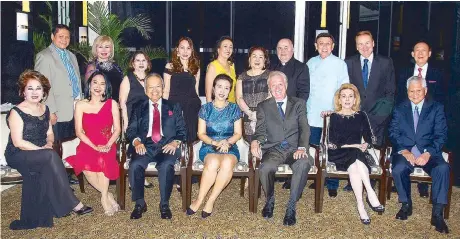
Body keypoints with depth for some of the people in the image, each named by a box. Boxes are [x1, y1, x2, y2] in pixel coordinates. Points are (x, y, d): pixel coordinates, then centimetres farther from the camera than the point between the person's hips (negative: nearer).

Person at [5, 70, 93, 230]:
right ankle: (73, 204, -26)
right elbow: (18, 142, -14)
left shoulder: (45, 109, 10)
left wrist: (49, 144, -7)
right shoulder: (16, 112, -9)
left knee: (47, 169, -28)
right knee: (51, 157, -32)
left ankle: (34, 219, -17)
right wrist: (42, 150, -20)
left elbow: (49, 133, 16)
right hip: (18, 155, -6)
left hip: (41, 154, 6)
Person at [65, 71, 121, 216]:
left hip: (107, 146, 0)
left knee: (102, 160, -34)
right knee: (86, 165, -31)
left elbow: (117, 129, 2)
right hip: (87, 145, 0)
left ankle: (104, 198, -18)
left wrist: (107, 146, -15)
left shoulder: (112, 104, 7)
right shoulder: (81, 105, 7)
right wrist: (95, 147, -14)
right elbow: (79, 132, -1)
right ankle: (108, 195, -13)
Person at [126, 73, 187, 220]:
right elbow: (131, 130, 11)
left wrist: (175, 142, -10)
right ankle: (139, 203, -11)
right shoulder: (138, 109, 20)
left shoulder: (174, 107, 17)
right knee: (135, 165, -29)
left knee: (166, 166, -33)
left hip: (167, 147, -1)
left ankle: (164, 204, -17)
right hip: (145, 147, 2)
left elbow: (182, 131, 11)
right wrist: (136, 141, -11)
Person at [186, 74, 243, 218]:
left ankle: (211, 201, -24)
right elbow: (201, 134, 4)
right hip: (209, 147, 0)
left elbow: (238, 133, 7)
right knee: (213, 163, -36)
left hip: (230, 147, 1)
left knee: (227, 163, -35)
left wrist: (227, 142, -13)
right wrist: (215, 143, -13)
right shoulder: (206, 109, 8)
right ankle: (199, 199, -22)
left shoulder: (234, 109, 9)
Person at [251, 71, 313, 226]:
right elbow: (261, 130, 6)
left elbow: (304, 129, 3)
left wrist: (302, 148, -16)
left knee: (304, 164, -35)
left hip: (294, 148, 0)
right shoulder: (263, 106, 16)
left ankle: (291, 206, -17)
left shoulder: (299, 104, 15)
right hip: (273, 149, 0)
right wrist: (255, 142, -18)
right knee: (266, 168, -33)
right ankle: (270, 200, 0)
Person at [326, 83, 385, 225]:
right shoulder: (334, 117, 5)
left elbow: (371, 137, 12)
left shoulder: (361, 116, 13)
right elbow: (331, 143, -2)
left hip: (357, 153, 2)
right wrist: (349, 146, -12)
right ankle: (370, 192, -32)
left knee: (353, 166, -33)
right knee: (355, 155, -34)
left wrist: (366, 145, -9)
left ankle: (360, 205, -35)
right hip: (338, 155, -2)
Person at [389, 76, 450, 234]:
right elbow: (393, 133, 3)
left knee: (443, 168, -31)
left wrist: (428, 153, -18)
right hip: (404, 151, 0)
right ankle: (406, 205, -5)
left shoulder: (436, 108, 8)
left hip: (429, 152, 0)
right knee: (398, 169, -31)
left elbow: (441, 135, -1)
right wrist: (403, 151, -16)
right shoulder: (399, 109, 11)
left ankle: (437, 213, -20)